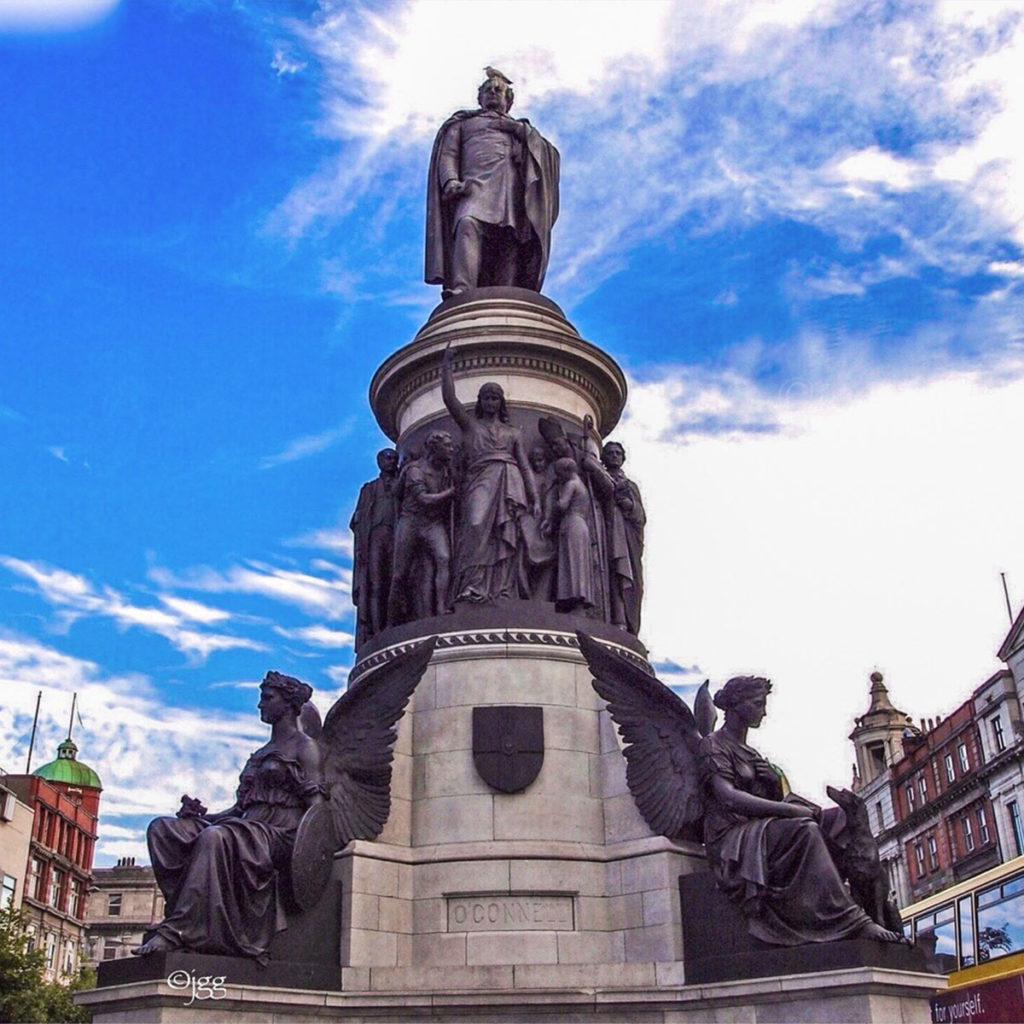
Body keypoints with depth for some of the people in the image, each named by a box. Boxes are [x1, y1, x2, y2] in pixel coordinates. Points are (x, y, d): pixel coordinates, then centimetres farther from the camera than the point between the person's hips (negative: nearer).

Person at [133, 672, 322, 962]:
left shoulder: (304, 746, 7)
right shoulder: (259, 756, 30)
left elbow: (315, 802, -5)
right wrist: (201, 815, 8)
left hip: (281, 837, -8)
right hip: (249, 833, 8)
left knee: (215, 836, -38)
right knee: (161, 828, -9)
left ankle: (175, 931, -38)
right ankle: (196, 913, -24)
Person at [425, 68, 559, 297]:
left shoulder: (520, 127, 37)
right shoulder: (464, 122, 33)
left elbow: (550, 154, 22)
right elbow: (448, 154, 16)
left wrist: (524, 131, 6)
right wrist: (451, 181, -6)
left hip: (513, 190, 3)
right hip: (477, 183, -3)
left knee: (509, 245, -19)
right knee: (469, 225, -33)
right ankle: (461, 291, -51)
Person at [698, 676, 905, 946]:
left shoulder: (750, 754, 27)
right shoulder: (713, 746, 1)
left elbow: (769, 797, 18)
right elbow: (728, 797, -16)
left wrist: (804, 809, -3)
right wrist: (790, 809, -21)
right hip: (732, 840, -8)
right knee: (803, 829, -32)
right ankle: (853, 923, -34)